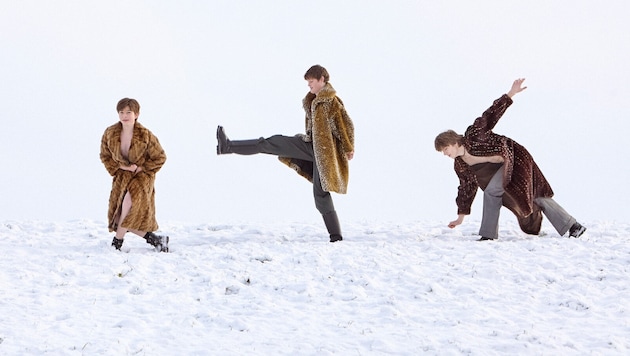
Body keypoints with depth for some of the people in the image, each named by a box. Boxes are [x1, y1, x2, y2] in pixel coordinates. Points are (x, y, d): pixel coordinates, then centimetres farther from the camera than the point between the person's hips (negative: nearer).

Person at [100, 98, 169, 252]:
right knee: (120, 218, -8)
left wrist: (141, 168, -10)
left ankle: (117, 240, -18)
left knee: (130, 200, -34)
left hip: (142, 175, -4)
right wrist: (121, 167, -8)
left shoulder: (145, 135, -15)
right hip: (121, 176, 4)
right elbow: (105, 156, 7)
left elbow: (160, 158, -3)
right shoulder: (110, 133, -7)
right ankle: (154, 239, 5)